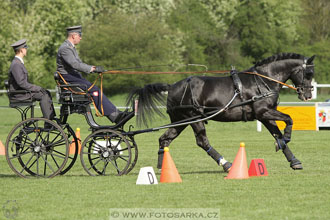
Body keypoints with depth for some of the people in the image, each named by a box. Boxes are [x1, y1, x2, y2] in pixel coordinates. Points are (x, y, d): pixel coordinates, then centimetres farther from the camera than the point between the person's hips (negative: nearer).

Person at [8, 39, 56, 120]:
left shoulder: (19, 62, 15)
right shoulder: (16, 65, -19)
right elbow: (21, 83, -26)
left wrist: (37, 88, 8)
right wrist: (37, 88, -20)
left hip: (23, 90, 11)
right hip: (18, 95, -11)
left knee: (47, 93, 8)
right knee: (43, 96, -18)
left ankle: (52, 117, 7)